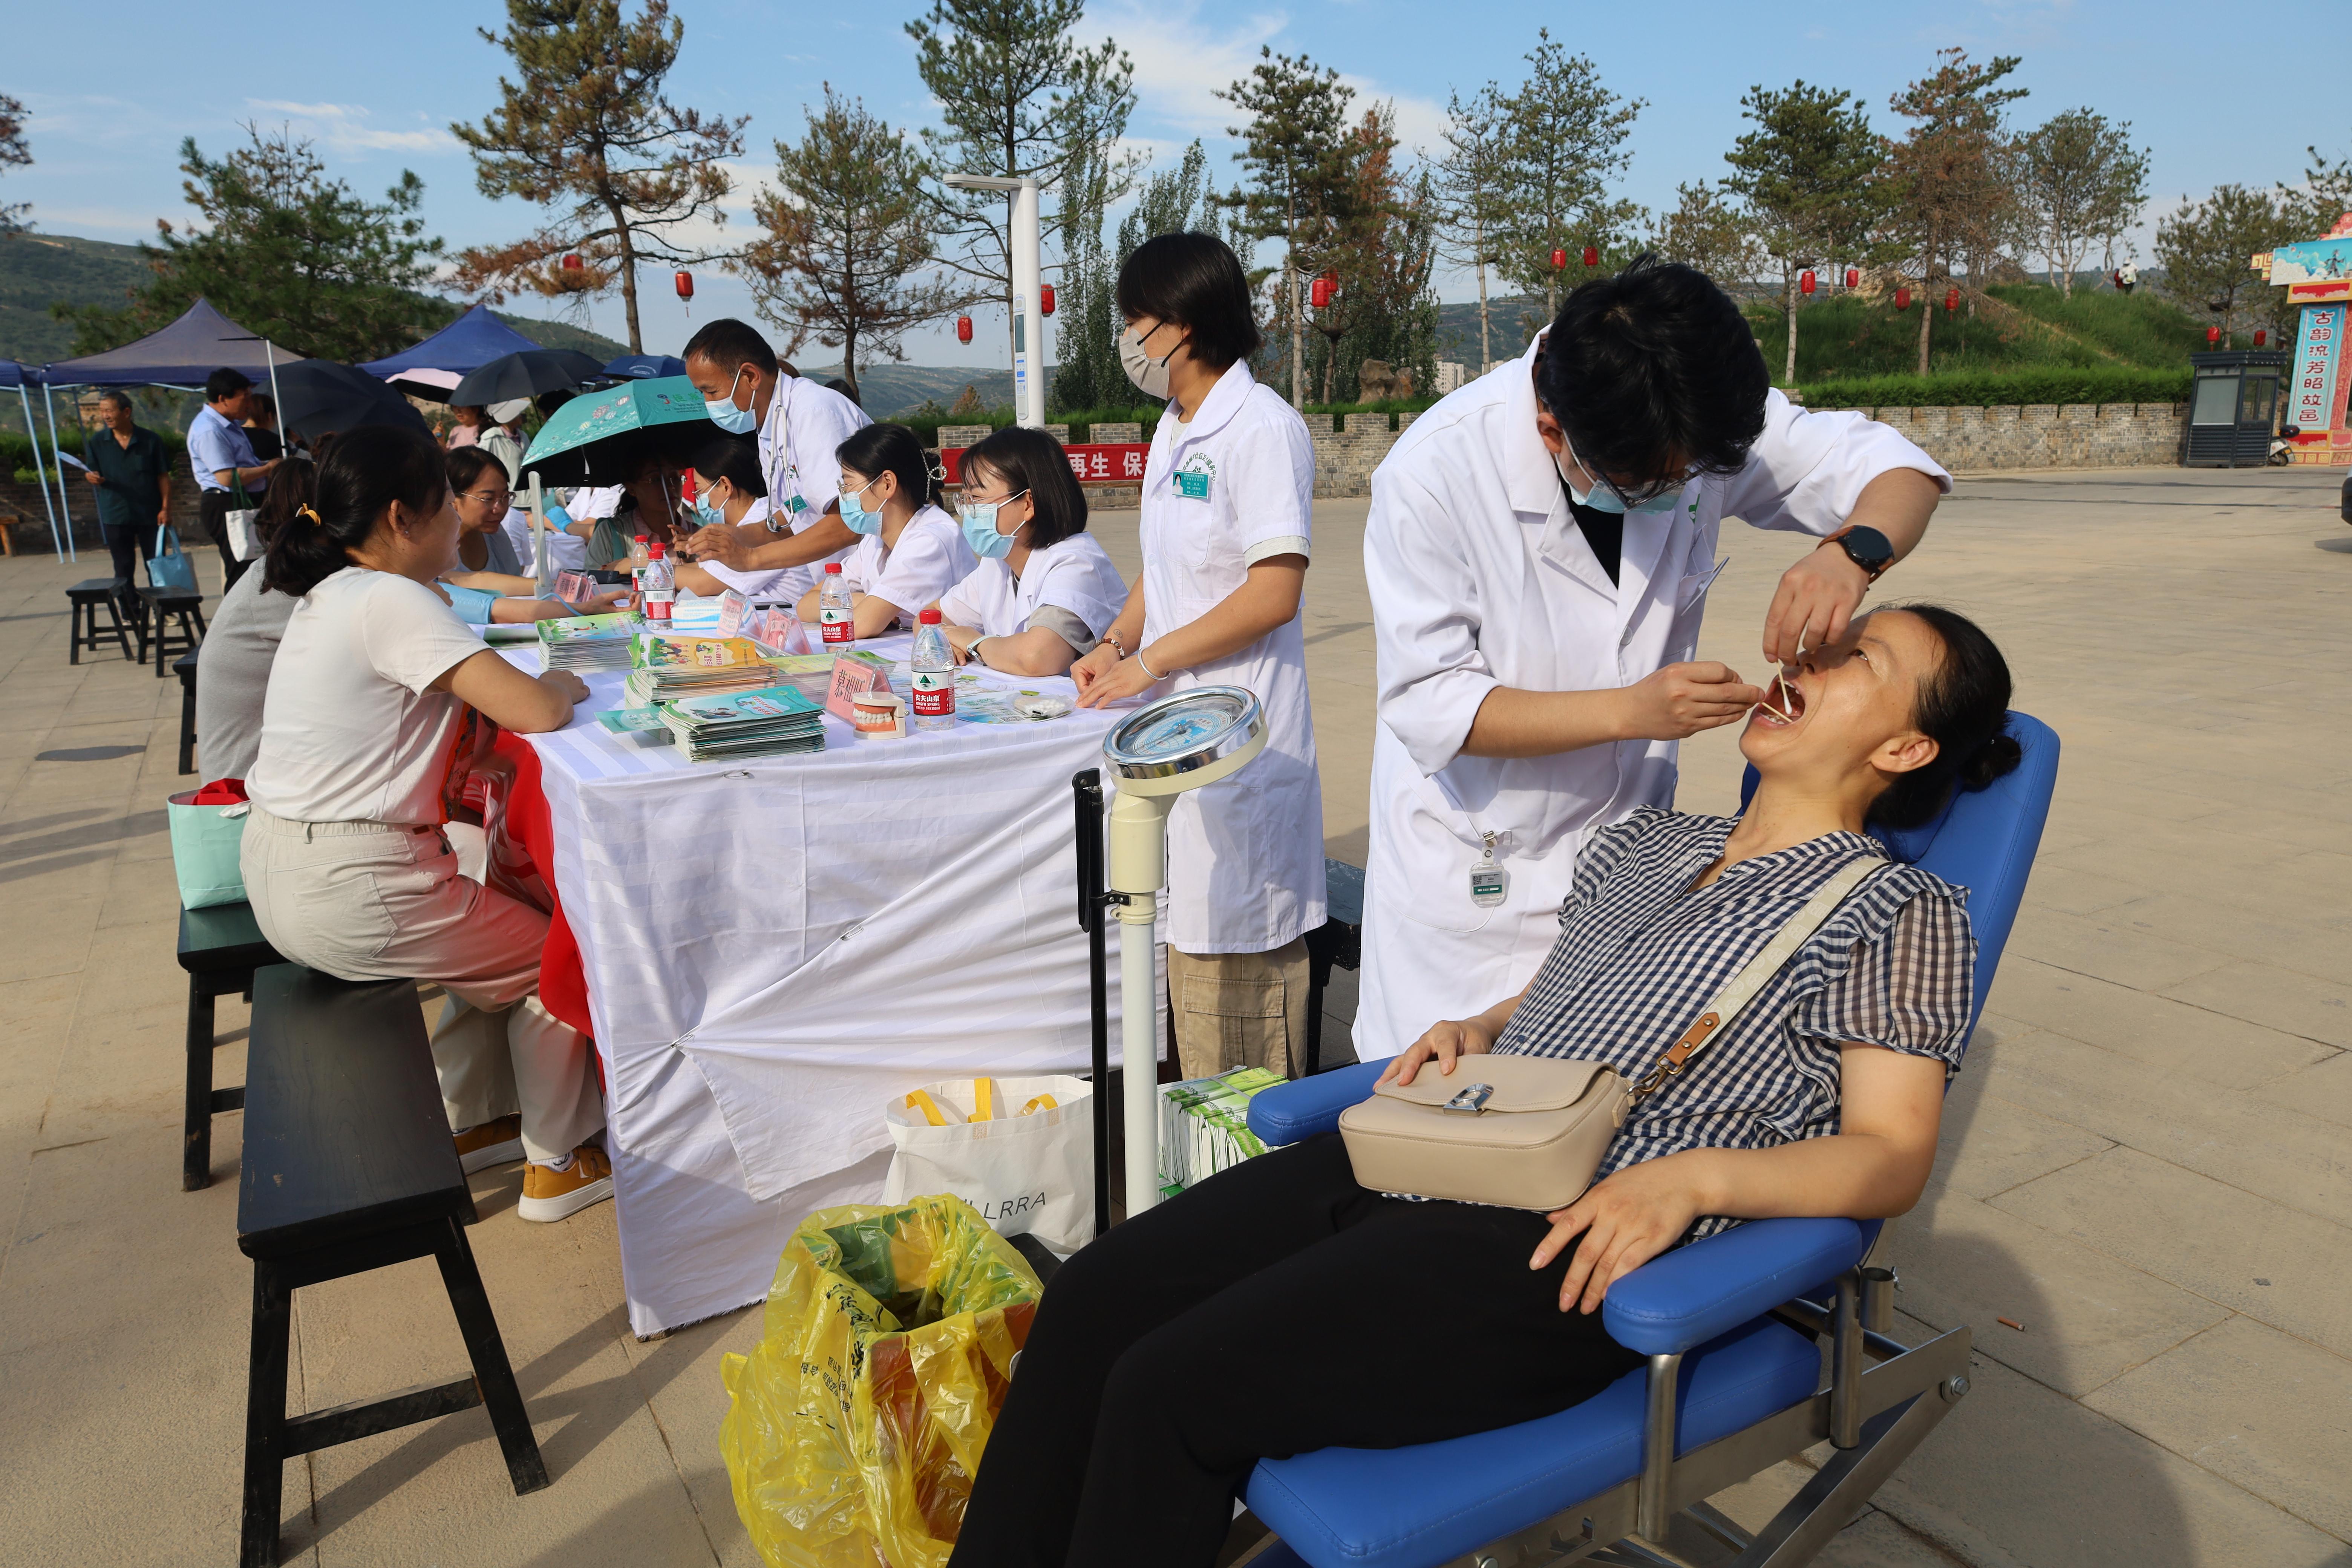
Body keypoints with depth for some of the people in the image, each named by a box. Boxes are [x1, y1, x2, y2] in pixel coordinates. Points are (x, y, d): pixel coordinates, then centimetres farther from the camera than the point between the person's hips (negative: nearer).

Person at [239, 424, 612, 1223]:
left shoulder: (332, 594, 10)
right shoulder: (392, 601, -20)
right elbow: (538, 712, -26)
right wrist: (561, 684, -5)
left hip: (284, 870, 10)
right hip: (346, 889, -10)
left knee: (492, 941, 26)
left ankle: (472, 1125, 36)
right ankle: (557, 1166, 19)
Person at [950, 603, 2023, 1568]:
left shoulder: (1902, 911, 3)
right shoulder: (1647, 840, 22)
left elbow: (1894, 1155, -4)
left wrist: (1694, 1177, -20)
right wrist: (1475, 1029, 7)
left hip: (1575, 1248, -7)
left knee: (1168, 1390, -20)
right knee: (1094, 1296, -8)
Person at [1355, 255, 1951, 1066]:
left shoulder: (1699, 423, -13)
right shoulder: (1433, 473, -25)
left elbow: (1899, 467, -2)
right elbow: (1430, 708, -22)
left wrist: (1853, 550, -26)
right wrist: (1631, 709, -29)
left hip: (1629, 842, 4)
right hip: (1474, 869, -3)